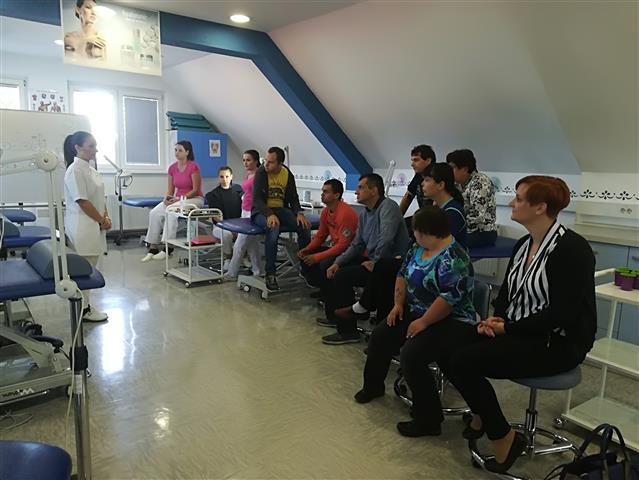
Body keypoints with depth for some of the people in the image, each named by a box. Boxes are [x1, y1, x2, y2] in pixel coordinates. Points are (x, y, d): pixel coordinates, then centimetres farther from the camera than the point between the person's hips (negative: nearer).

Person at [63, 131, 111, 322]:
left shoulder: (89, 169, 14)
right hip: (82, 226, -9)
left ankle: (86, 306, 25)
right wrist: (102, 220, -12)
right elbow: (82, 201, -18)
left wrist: (105, 217, 5)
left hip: (94, 225, 9)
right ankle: (84, 310, 10)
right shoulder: (75, 170, -14)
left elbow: (100, 197, 18)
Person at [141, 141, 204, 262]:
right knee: (154, 213, -17)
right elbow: (170, 189, 9)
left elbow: (196, 190, -14)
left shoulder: (193, 167, -13)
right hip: (177, 199, 6)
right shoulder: (172, 168, 5)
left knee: (171, 212, -33)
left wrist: (179, 198, -22)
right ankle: (153, 248, -14)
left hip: (194, 199, -6)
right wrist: (167, 198, -12)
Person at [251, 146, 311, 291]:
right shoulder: (261, 172, -10)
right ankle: (270, 274, -30)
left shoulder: (288, 174, 1)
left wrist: (299, 213, -16)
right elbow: (257, 199, -16)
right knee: (273, 228, -38)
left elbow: (293, 198, 5)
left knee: (305, 226, -21)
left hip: (281, 209, 4)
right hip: (261, 211, -4)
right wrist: (270, 214, -34)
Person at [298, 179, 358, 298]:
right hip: (335, 247, 9)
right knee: (305, 256, 1)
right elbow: (320, 236, 13)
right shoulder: (326, 211, 3)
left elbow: (342, 246, -27)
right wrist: (307, 249, -5)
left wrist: (317, 257, -27)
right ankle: (324, 288, 10)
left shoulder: (346, 213, -25)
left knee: (325, 264, -32)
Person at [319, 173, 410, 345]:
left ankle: (348, 331, -9)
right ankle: (334, 316, 27)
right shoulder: (364, 213, 13)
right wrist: (338, 262, 3)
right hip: (373, 259, 10)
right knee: (334, 269, 11)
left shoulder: (388, 207, -16)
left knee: (343, 276, -19)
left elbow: (386, 239, -29)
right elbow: (356, 245, 14)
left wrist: (374, 262, -18)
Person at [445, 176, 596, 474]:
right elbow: (506, 292, 12)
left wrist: (507, 328, -17)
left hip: (558, 343, -8)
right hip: (519, 332, 8)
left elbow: (561, 314, -23)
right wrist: (496, 319, -8)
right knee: (453, 349, -10)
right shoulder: (523, 245, 7)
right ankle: (483, 414, 16)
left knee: (465, 362, -21)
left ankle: (503, 437, 2)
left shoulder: (571, 249, -19)